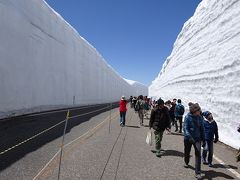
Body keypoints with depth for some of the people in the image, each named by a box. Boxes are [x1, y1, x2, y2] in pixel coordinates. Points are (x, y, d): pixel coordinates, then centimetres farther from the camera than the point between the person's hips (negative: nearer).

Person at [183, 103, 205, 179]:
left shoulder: (200, 117, -2)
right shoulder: (188, 117, -14)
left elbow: (202, 129, 6)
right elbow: (185, 128, -18)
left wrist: (203, 140, 8)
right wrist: (189, 136, -33)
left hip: (197, 138, 2)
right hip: (188, 138, -2)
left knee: (198, 154, -10)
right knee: (187, 152, 18)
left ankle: (197, 172, -1)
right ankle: (186, 162, 50)